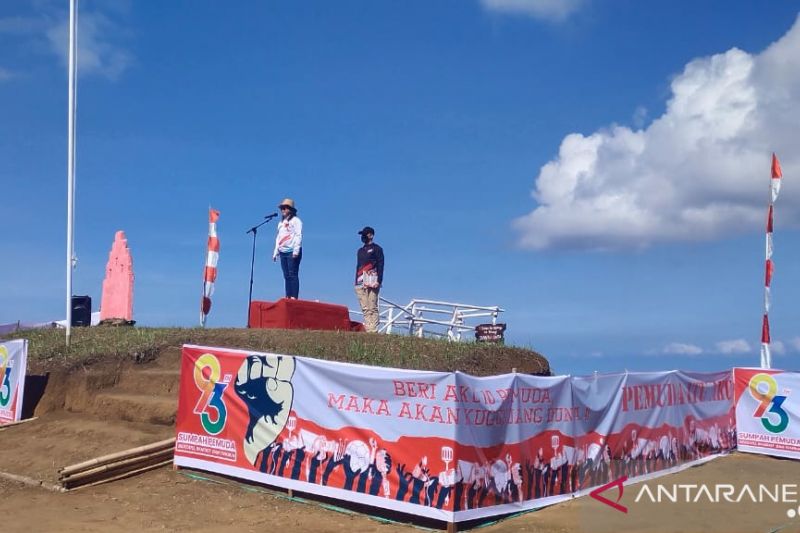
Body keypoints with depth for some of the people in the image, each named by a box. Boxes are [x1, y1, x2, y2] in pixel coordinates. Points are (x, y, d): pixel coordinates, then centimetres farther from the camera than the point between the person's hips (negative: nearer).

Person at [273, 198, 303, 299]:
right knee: (286, 276, 4)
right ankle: (288, 297, 3)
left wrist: (296, 250, -18)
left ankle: (294, 297, -16)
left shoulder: (296, 220, 0)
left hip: (292, 252, -7)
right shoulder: (281, 223, 24)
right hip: (283, 252, 7)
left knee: (293, 274, -12)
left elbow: (298, 235, -9)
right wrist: (276, 252, 18)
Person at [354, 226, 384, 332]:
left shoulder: (376, 249, 5)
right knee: (365, 309, 1)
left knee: (372, 308, -11)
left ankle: (373, 330, -15)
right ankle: (367, 330, 0)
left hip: (372, 282, -7)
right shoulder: (360, 250, 25)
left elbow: (380, 265, -4)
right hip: (361, 283, 7)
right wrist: (356, 282, 16)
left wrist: (379, 281, -15)